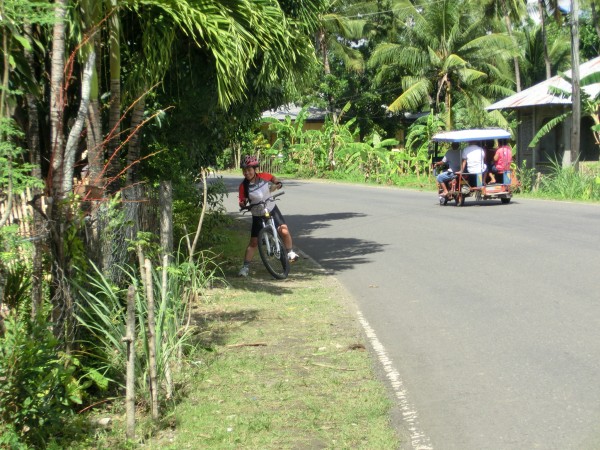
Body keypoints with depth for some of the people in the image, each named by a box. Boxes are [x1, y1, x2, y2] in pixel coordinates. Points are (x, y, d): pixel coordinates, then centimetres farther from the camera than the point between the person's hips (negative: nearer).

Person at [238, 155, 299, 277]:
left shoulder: (263, 176, -11)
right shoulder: (244, 186, -16)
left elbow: (272, 178, 12)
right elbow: (241, 203, -11)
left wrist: (278, 183, -6)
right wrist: (243, 203, -33)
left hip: (272, 210, 1)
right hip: (257, 216, -1)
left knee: (284, 230, -17)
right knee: (254, 242, -3)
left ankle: (290, 252, 8)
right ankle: (245, 266, 8)